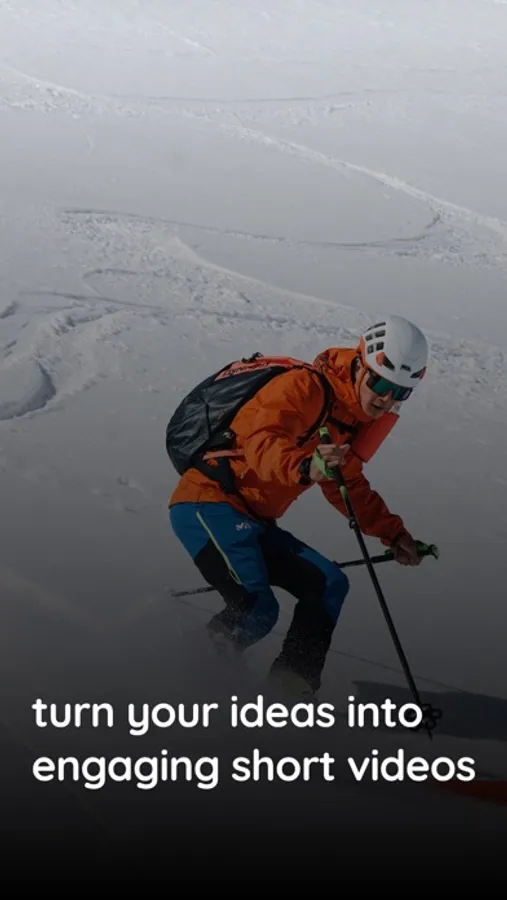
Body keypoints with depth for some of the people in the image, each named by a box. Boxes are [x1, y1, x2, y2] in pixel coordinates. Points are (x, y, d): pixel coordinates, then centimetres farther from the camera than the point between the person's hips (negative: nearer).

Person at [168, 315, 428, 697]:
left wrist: (393, 533, 17)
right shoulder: (305, 388, -16)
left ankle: (291, 687, 0)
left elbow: (349, 488, 25)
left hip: (254, 522, 10)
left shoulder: (358, 420, 13)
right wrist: (306, 467, -50)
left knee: (329, 585, 6)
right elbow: (261, 442, -31)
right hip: (208, 503, -10)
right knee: (257, 610, -24)